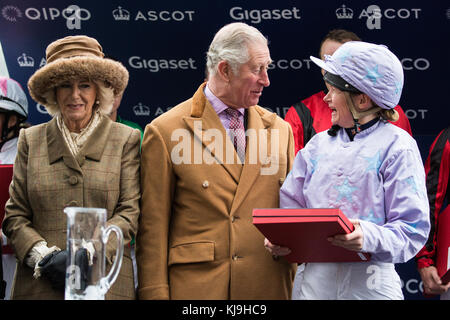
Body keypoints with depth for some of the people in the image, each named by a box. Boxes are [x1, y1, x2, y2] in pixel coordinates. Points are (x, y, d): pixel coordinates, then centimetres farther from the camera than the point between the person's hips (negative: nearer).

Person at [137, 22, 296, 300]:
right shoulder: (165, 132, -4)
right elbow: (153, 229, -4)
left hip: (269, 287, 4)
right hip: (195, 287, -3)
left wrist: (296, 287, 10)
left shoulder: (280, 130, 10)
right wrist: (156, 294, -7)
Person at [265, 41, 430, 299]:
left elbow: (413, 229, -10)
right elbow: (291, 204, 10)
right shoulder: (318, 145, 12)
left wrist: (369, 237, -27)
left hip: (370, 283, -4)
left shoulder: (397, 147, -4)